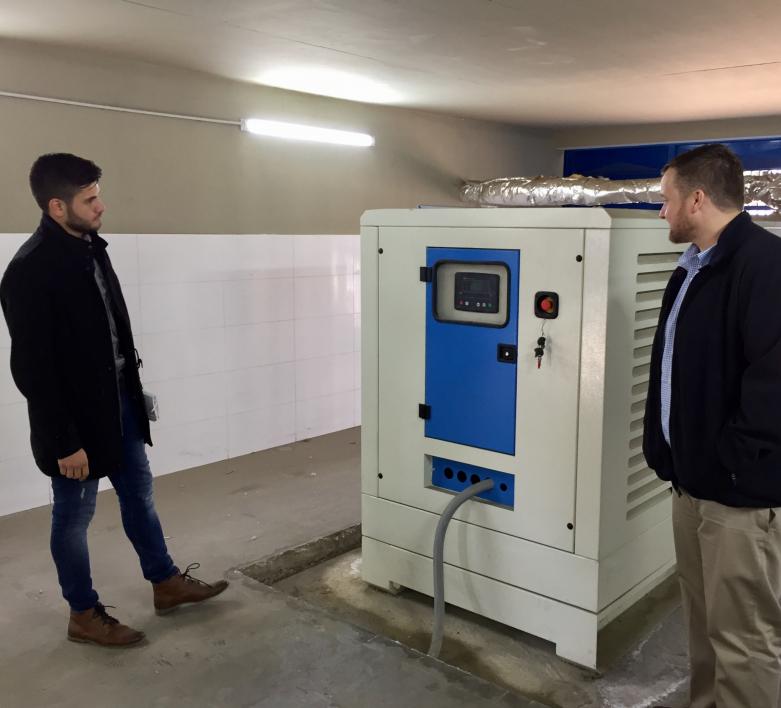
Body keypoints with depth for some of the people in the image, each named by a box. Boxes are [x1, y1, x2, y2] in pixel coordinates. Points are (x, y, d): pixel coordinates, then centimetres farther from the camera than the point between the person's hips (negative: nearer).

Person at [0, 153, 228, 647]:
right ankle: (84, 614, 28)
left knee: (139, 494, 19)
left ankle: (166, 582, 36)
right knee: (75, 514, 10)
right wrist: (64, 442, -19)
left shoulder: (90, 245, 3)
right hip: (77, 413, -8)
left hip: (118, 399, 8)